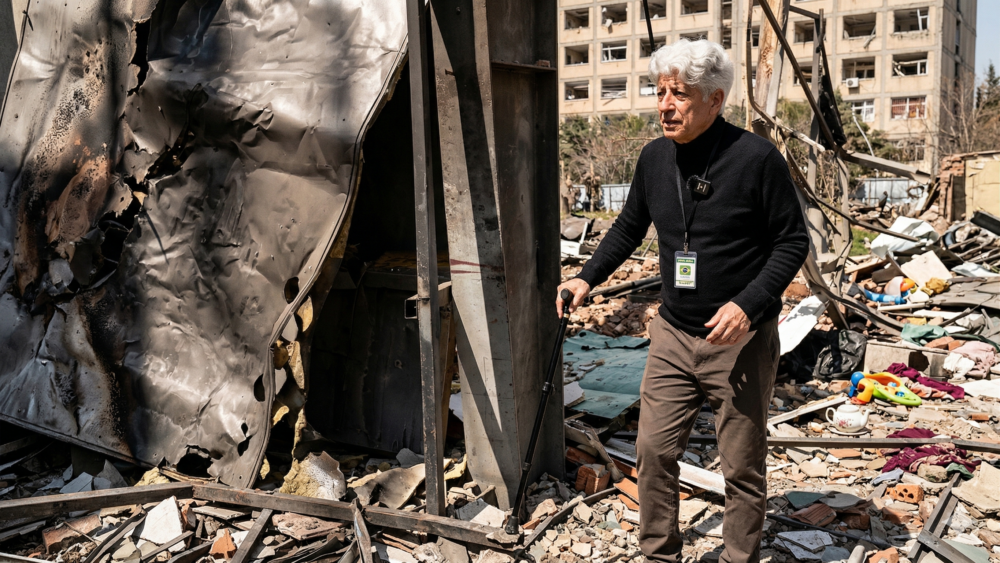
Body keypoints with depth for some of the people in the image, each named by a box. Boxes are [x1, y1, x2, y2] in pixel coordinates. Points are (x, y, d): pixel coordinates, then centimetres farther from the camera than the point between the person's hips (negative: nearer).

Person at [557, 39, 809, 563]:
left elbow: (792, 240, -8)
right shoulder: (653, 157, 3)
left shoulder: (756, 157, -13)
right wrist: (587, 277, 6)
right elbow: (628, 227, 17)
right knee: (654, 450, 8)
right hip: (673, 334, 5)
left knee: (742, 465, 7)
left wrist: (748, 304, -21)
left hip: (740, 339, -5)